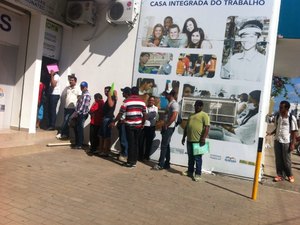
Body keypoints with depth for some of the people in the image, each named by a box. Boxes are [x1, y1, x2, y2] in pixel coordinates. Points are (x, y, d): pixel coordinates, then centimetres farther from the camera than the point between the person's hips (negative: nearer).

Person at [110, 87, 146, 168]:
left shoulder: (127, 101, -6)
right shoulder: (142, 102, 3)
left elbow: (121, 114, -7)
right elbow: (144, 115, 5)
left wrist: (114, 122, 4)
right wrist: (142, 124, 18)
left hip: (129, 125, -3)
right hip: (138, 125, 3)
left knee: (131, 143, 2)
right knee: (136, 143, 10)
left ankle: (130, 162, 5)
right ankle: (134, 161, 16)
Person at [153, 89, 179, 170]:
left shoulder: (174, 104, -14)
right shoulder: (169, 103, 17)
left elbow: (174, 117, -24)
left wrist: (166, 125, -18)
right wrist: (164, 126, 15)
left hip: (169, 128, -10)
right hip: (166, 127, 10)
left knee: (164, 146, -8)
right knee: (166, 146, 12)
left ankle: (161, 164, -3)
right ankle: (166, 164, 19)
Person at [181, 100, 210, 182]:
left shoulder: (204, 115, -4)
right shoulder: (191, 115, 19)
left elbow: (207, 127, -13)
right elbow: (186, 127, 22)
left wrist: (203, 138, -20)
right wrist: (184, 137, 19)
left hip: (198, 140, -7)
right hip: (189, 140, 7)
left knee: (197, 158, -1)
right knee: (190, 157, 15)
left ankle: (198, 174, 6)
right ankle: (190, 171, 26)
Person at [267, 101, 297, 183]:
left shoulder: (292, 118, -9)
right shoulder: (278, 117, 6)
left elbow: (294, 132, -7)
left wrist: (293, 144, -9)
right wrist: (271, 133, -1)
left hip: (286, 142, -4)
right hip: (277, 141, 5)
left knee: (286, 160, 5)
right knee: (278, 159, 8)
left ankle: (290, 175, 25)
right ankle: (280, 175, 19)